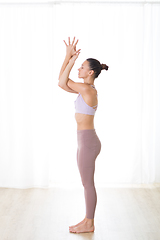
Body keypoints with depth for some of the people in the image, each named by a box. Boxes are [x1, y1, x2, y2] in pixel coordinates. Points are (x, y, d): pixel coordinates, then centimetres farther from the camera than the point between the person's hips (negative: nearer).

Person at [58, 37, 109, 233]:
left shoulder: (88, 89, -16)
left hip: (88, 141, -10)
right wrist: (68, 57, 10)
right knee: (87, 183, 15)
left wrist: (72, 59, -6)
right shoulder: (85, 89, 12)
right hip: (85, 141, 10)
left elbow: (62, 83, -12)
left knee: (88, 184, 1)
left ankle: (89, 224, 13)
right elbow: (62, 82, 13)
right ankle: (87, 220, 26)